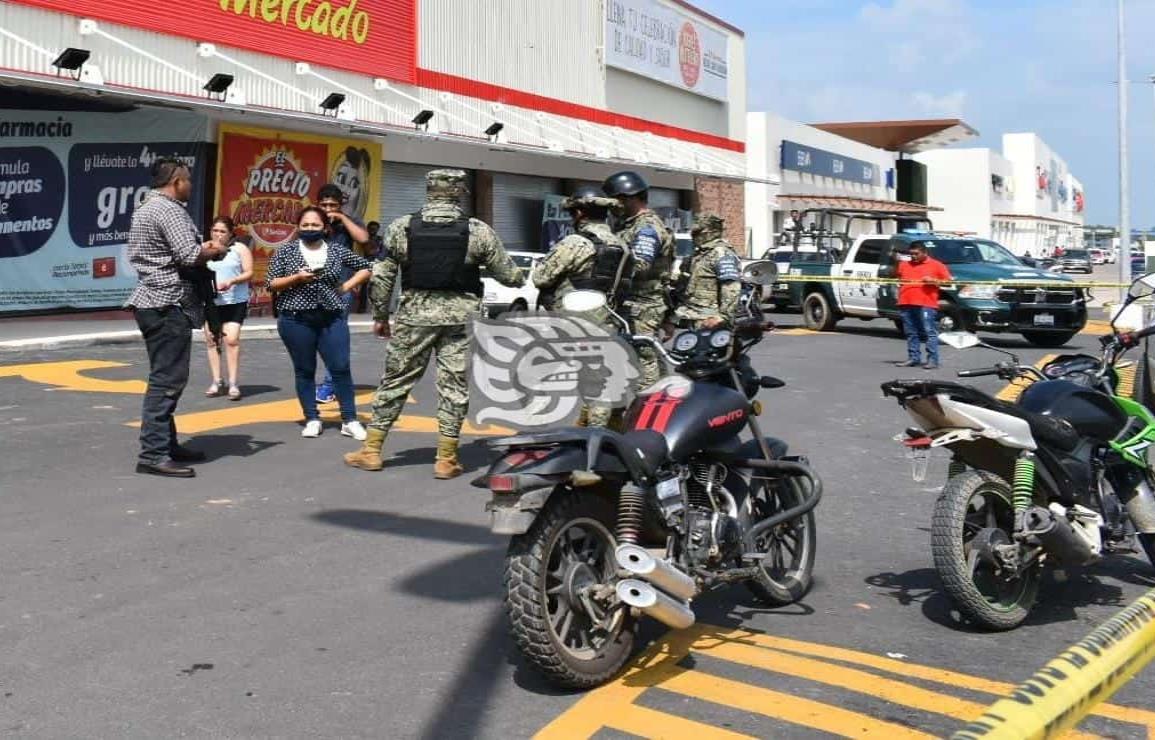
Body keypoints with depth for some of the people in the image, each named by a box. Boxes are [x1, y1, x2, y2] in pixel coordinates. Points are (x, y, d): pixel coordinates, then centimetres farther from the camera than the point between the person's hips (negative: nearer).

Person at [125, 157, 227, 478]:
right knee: (167, 380, -10)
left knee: (164, 378, 15)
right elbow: (190, 256, -22)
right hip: (170, 305, -11)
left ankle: (166, 444, 21)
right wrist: (214, 251, -3)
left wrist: (201, 248, 12)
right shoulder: (168, 210, -14)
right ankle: (153, 454, -11)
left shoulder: (145, 209, 19)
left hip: (153, 302, 11)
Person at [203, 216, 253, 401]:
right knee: (211, 340, 5)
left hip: (235, 302, -3)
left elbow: (249, 273, -1)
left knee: (232, 339, -13)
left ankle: (233, 384, -9)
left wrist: (232, 281, -18)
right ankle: (217, 382, 14)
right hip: (210, 302, 3)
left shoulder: (240, 249, 3)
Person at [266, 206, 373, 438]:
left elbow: (365, 268, 15)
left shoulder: (336, 250, 6)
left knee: (341, 368, -4)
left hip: (332, 319, 1)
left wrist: (346, 286, 3)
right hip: (296, 320, -1)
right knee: (304, 371, 5)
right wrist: (297, 277, -14)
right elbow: (270, 284, 0)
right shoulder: (285, 251, 3)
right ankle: (312, 420, 14)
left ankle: (350, 420, 3)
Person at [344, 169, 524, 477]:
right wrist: (521, 278, 27)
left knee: (395, 380, 11)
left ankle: (371, 450, 17)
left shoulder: (401, 228, 0)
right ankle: (446, 459, 9)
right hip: (461, 316, -1)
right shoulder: (478, 231, -3)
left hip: (415, 314, 1)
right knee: (453, 385, 6)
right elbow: (507, 274, 4)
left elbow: (381, 278, 2)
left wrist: (380, 316, 14)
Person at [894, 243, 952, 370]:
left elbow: (948, 282, 6)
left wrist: (933, 281, -9)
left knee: (929, 332, -8)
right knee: (911, 333, 9)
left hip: (926, 305, -5)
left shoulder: (936, 265, 7)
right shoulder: (904, 264, 18)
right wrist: (897, 262, 7)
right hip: (906, 304, 5)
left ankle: (933, 360, -9)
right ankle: (914, 358, 15)